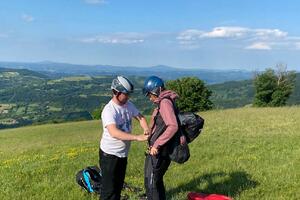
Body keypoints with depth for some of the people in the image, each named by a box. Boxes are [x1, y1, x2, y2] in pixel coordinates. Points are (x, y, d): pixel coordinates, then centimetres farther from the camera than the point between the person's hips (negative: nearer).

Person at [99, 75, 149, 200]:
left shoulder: (128, 104, -1)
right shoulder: (109, 110, -25)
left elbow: (140, 117, 7)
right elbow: (114, 133, -37)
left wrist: (146, 130, -15)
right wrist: (137, 137, -41)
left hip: (123, 153, 8)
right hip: (110, 154, -7)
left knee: (119, 185, 21)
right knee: (109, 189, 0)